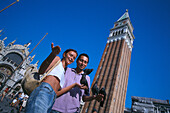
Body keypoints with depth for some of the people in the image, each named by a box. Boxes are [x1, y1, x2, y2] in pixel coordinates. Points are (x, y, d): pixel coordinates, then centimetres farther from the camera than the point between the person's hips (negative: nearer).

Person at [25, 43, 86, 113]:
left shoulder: (63, 73, 32)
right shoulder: (57, 59, 14)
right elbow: (41, 71, -6)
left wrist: (74, 85, 27)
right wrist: (53, 54, -22)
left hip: (51, 99, 7)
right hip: (44, 90, -7)